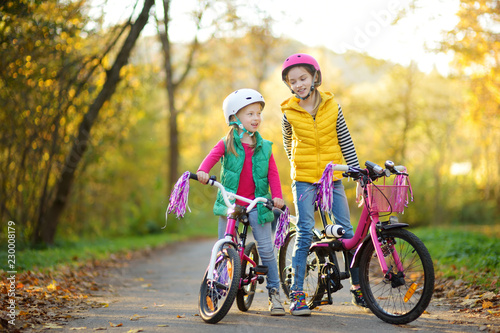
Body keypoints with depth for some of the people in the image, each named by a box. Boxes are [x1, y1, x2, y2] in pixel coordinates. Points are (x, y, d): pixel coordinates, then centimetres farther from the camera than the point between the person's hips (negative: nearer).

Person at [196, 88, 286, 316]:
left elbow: (273, 173, 3)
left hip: (257, 205, 1)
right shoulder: (227, 144, 2)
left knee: (266, 249, -2)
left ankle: (274, 293, 10)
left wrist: (277, 195, -12)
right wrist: (203, 171, -34)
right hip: (229, 203, -1)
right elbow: (212, 156, -13)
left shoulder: (264, 147, 7)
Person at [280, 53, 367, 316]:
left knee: (346, 230, 3)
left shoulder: (332, 106, 1)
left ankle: (358, 289, 16)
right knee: (304, 234, -8)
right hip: (304, 178, -2)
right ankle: (297, 294, -5)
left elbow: (345, 141, 6)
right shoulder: (289, 112, -1)